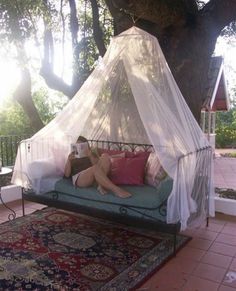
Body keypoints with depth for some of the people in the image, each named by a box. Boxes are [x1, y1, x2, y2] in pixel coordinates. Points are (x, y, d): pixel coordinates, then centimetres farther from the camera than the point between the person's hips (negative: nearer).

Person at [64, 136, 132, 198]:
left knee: (105, 156, -21)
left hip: (94, 177, 3)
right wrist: (69, 160, -3)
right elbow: (67, 174, 10)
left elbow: (98, 164, 7)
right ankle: (115, 189, -44)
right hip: (79, 178, -3)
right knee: (95, 168, -36)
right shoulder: (72, 156, 23)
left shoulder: (92, 153, 27)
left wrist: (90, 156, -5)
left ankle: (101, 185, -31)